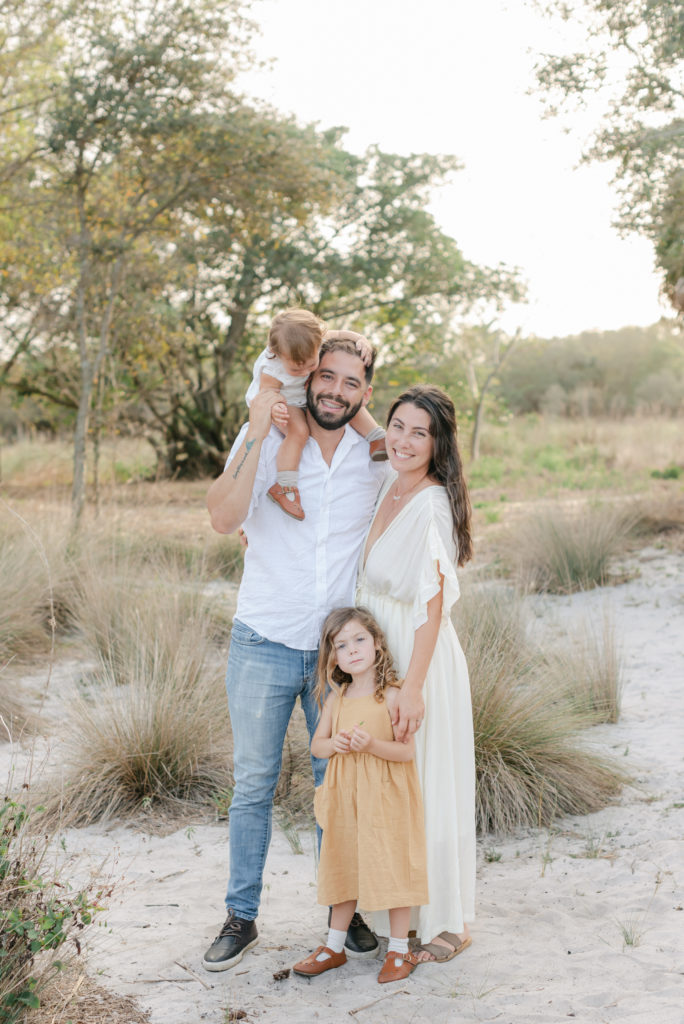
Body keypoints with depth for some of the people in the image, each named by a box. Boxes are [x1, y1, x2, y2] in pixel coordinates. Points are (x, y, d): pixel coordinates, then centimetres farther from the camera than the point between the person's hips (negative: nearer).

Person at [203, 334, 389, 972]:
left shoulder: (375, 459, 0)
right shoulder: (264, 439, -8)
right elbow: (224, 518, -21)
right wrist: (257, 433, -27)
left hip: (340, 651, 2)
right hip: (263, 647, -2)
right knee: (253, 786, 9)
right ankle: (241, 916, 23)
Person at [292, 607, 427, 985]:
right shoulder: (336, 698, 5)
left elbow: (408, 751, -13)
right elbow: (316, 744, 10)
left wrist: (371, 744, -28)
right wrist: (333, 744, -12)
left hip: (384, 800, -5)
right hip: (345, 796, 5)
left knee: (390, 868, 3)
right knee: (344, 868, 15)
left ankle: (399, 950, 18)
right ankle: (334, 946, 28)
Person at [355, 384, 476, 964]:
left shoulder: (433, 504, -18)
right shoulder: (390, 490, 7)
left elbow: (432, 605, -21)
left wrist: (413, 688, -23)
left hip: (423, 661, -9)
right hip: (381, 655, 9)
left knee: (425, 791, 2)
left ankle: (445, 924, 18)